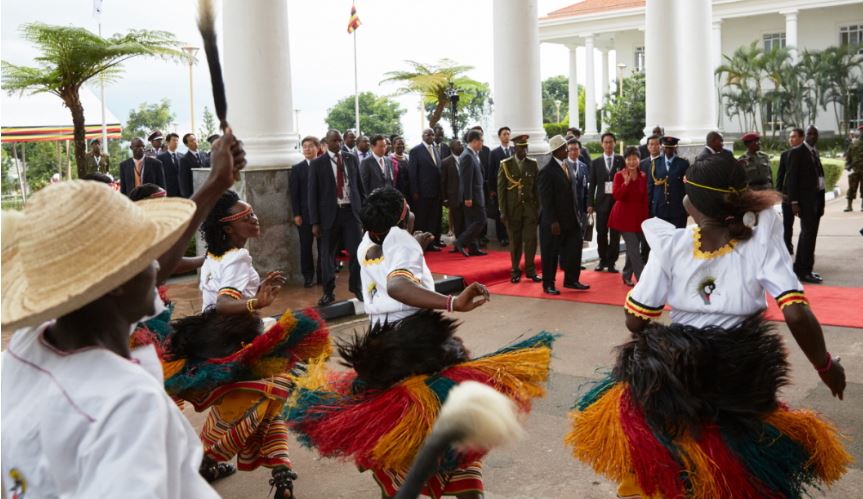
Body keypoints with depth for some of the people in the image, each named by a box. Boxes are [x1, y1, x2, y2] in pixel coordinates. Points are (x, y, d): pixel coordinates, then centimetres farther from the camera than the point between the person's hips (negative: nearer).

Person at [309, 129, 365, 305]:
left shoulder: (351, 158, 7)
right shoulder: (317, 163, -1)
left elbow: (359, 185, 12)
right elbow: (313, 193, -1)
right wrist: (315, 221, -6)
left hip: (351, 210, 2)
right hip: (329, 212, -2)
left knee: (357, 250, 2)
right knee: (328, 253, 7)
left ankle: (356, 287, 21)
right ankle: (328, 291, 20)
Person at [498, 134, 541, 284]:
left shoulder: (533, 164, 5)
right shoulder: (505, 164, -1)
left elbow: (537, 187, 6)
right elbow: (501, 189, -2)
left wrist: (539, 208, 2)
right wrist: (503, 211, -6)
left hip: (530, 208, 1)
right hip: (513, 208, -1)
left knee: (531, 240, -2)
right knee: (515, 241, 5)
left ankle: (530, 270, 11)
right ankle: (515, 271, 17)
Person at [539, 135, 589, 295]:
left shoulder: (569, 166, 8)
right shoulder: (547, 171, -14)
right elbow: (546, 199, -16)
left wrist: (577, 214, 10)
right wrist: (553, 222, -19)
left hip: (571, 219, 7)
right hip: (555, 221, -7)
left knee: (574, 250, 11)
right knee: (551, 253, 5)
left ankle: (571, 280, 26)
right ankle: (548, 284, 18)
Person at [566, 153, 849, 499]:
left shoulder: (671, 244, -15)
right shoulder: (761, 239, -16)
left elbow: (635, 321, -12)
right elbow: (797, 315, -22)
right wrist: (826, 366, -5)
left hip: (672, 383, 0)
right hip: (739, 389, 1)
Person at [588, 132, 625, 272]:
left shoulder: (621, 160, 4)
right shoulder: (596, 163, 8)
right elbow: (592, 185, 7)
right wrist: (590, 203, 1)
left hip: (618, 201, -1)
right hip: (602, 201, 1)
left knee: (615, 234, 1)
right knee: (601, 233, 4)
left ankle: (611, 262, 9)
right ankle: (602, 260, 19)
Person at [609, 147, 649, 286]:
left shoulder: (643, 176, 5)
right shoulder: (619, 175, -8)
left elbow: (645, 199, 9)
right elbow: (616, 196, -19)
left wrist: (646, 218, 7)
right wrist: (626, 182, -30)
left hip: (639, 216, 5)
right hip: (624, 216, -5)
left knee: (632, 248, 12)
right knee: (634, 249, -9)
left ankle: (627, 276, 27)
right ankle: (643, 280, -9)